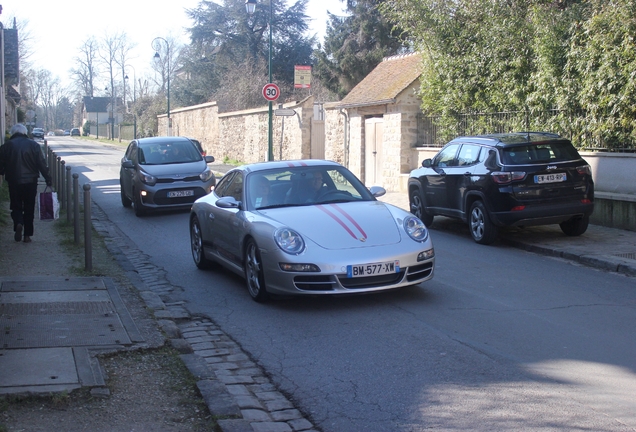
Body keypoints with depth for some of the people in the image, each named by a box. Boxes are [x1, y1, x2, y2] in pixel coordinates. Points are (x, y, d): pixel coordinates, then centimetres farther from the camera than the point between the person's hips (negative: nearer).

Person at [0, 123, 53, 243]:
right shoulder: (34, 145, 0)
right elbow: (42, 164, -2)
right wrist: (48, 179, 3)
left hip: (14, 182, 0)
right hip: (31, 181, 0)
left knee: (16, 206, 11)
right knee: (29, 208, 8)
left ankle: (18, 223, -18)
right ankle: (27, 235, 7)